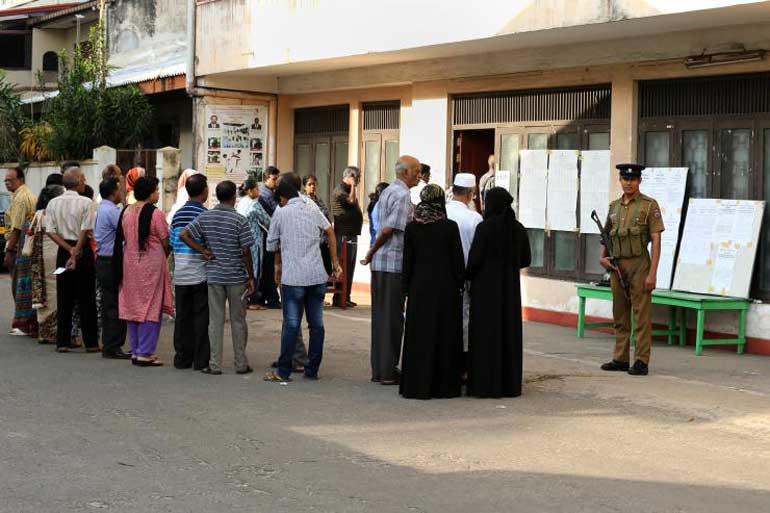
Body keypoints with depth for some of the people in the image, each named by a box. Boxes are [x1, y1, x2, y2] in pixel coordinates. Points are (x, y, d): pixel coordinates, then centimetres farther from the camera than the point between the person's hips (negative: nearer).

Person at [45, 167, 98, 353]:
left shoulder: (53, 203, 3)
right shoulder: (86, 203, -10)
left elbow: (50, 231, -3)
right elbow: (85, 230, -15)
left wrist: (69, 249, -6)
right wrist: (76, 252, -11)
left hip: (63, 251, 4)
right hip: (83, 250, -4)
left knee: (63, 298, 8)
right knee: (86, 298, 2)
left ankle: (62, 342, 8)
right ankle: (91, 342, 5)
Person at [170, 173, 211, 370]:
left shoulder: (177, 214, 7)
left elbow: (172, 243, 10)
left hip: (180, 275, 5)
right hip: (200, 274, -5)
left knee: (182, 317, 10)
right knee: (201, 317, 0)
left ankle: (182, 358, 13)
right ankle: (201, 360, 2)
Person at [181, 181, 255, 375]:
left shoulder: (205, 217, 1)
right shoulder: (239, 220, -10)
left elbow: (183, 235, -4)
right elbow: (246, 251, -10)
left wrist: (203, 251, 1)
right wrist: (251, 278, -3)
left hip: (213, 276, 3)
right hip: (236, 277, -2)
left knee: (215, 321, 7)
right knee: (238, 321, 8)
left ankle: (215, 364, 7)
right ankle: (241, 363, 14)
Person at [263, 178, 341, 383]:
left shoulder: (281, 213, 1)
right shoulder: (314, 211, 11)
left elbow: (272, 245, 9)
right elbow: (330, 232, 12)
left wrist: (278, 266, 26)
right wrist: (335, 262, 19)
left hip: (293, 277, -3)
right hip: (318, 276, 3)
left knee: (291, 325, -2)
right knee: (317, 324, 7)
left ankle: (283, 371, 0)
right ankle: (312, 370, 11)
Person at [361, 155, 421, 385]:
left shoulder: (387, 192, 16)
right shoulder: (402, 195, -13)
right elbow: (389, 229, -17)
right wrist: (371, 253, -6)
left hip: (380, 263, 9)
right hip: (394, 263, -9)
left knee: (380, 315, 12)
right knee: (392, 317, -3)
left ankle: (379, 369, 17)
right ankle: (388, 371, 1)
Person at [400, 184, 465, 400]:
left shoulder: (412, 227, -3)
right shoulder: (450, 227, -8)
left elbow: (407, 261, 1)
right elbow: (458, 259, -5)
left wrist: (406, 289, 8)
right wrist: (460, 285, 5)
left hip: (419, 287, 1)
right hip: (446, 287, -1)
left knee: (419, 336, 7)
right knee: (445, 335, 6)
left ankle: (417, 386, 8)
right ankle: (445, 385, 9)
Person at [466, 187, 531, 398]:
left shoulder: (485, 228, -13)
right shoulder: (518, 228, 3)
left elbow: (474, 259, -14)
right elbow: (525, 260, 9)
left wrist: (468, 276, 5)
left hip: (486, 287, -5)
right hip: (510, 288, 5)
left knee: (486, 333, 1)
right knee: (509, 333, 10)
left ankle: (485, 385, 1)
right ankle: (509, 384, 14)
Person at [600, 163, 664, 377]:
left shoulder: (649, 205, -4)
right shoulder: (614, 206, 12)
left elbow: (656, 241, -8)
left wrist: (652, 273, -14)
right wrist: (603, 257, 5)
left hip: (639, 265, -6)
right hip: (617, 267, 6)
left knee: (641, 315, -5)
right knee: (620, 316, 11)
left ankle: (641, 362, -4)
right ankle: (621, 359, 18)